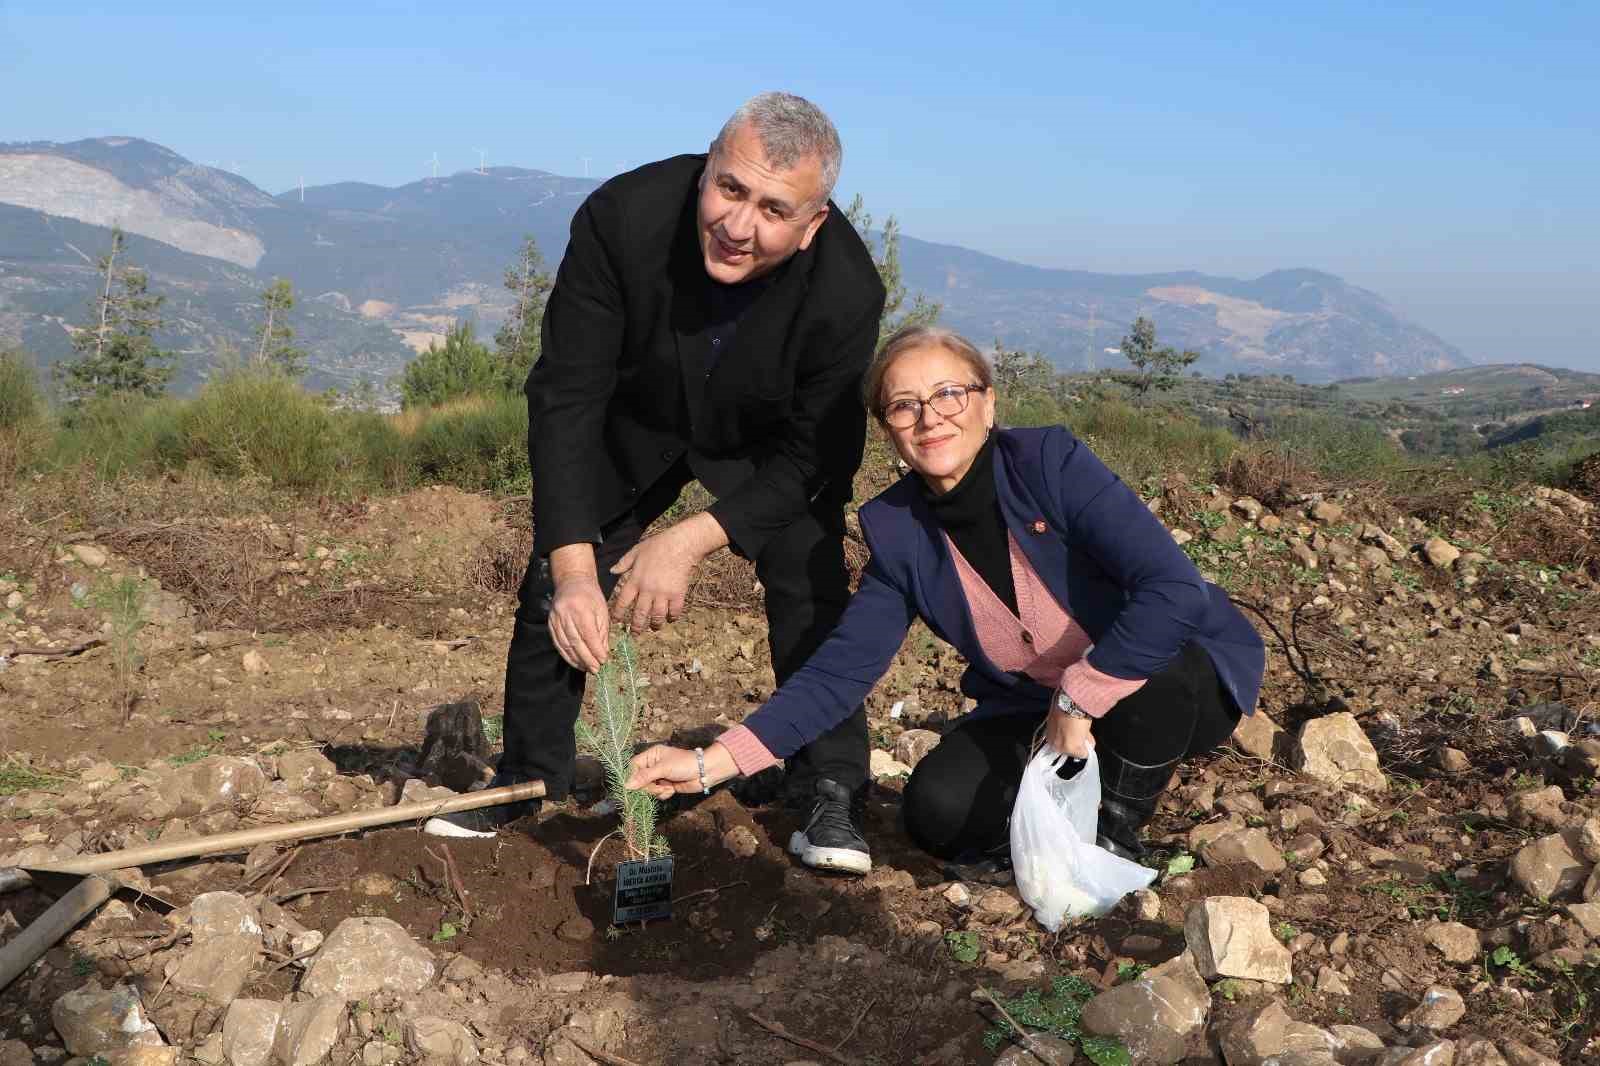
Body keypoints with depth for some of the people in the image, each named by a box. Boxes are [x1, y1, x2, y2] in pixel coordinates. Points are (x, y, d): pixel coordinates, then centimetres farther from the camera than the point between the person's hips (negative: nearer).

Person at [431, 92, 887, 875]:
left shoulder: (848, 289, -35)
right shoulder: (621, 217, -35)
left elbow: (809, 454, -23)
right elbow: (566, 397, -30)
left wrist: (692, 540, -35)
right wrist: (574, 569, -37)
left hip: (768, 444, -1)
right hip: (637, 422, 1)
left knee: (811, 588, -17)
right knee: (554, 578, 0)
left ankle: (832, 795, 0)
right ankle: (526, 779, 19)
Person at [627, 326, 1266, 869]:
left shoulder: (1052, 462, -23)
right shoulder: (898, 531, -9)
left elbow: (1174, 590, -32)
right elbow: (840, 670, -11)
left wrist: (1077, 697, -29)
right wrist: (711, 763, -19)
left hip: (1177, 676, -3)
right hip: (1039, 710, 4)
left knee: (1145, 685, -37)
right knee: (936, 811, -19)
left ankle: (1117, 831, -7)